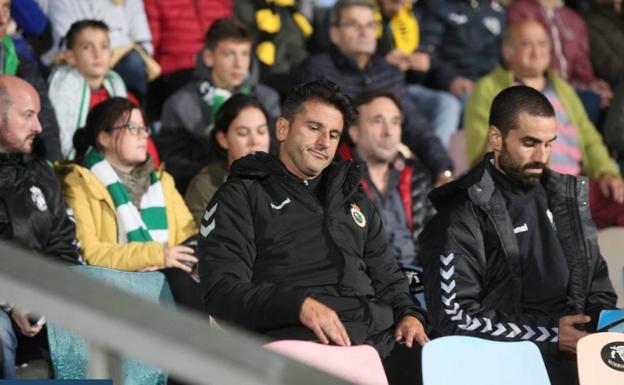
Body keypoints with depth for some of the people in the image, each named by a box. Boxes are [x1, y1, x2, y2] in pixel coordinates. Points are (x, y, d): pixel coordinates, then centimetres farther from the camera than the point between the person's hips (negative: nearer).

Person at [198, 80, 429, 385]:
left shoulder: (354, 199, 31)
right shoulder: (241, 197, 11)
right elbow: (222, 290, -2)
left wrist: (409, 314, 9)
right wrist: (298, 304, -18)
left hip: (380, 337, 5)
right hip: (300, 342, -5)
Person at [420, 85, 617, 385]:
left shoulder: (568, 196, 17)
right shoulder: (463, 214, -2)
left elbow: (596, 277, 27)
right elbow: (454, 317, -9)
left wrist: (605, 323, 4)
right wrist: (550, 336, -11)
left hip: (577, 347, 5)